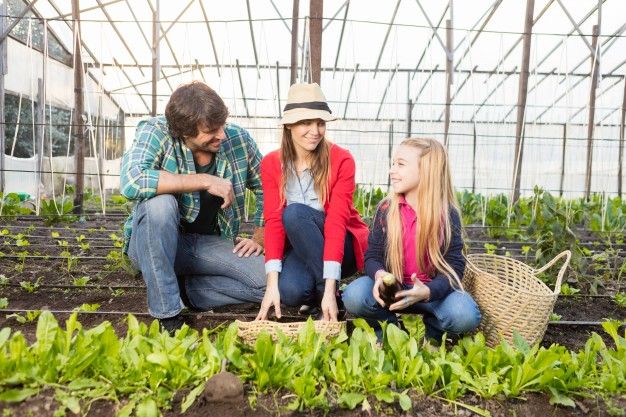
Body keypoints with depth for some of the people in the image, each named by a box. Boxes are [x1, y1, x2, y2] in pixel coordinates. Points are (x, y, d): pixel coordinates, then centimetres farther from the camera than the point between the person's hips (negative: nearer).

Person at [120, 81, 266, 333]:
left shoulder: (238, 139, -8)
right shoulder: (155, 132, -17)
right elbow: (131, 182, -36)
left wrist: (259, 238, -2)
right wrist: (205, 181, -31)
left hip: (212, 244, 3)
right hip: (154, 243, -2)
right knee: (159, 202, -36)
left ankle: (183, 289, -2)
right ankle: (166, 313, -22)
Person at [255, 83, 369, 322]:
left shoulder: (341, 160, -15)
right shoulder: (271, 164, -6)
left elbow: (336, 220, -24)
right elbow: (273, 220, -13)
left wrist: (329, 288, -31)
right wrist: (272, 282, -25)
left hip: (343, 248, -1)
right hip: (298, 249, 2)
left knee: (295, 213, -30)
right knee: (290, 291, -31)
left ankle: (327, 293, -17)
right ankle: (314, 294, 4)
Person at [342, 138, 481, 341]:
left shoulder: (448, 215, -10)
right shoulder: (386, 209, -5)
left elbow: (454, 267, -10)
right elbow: (372, 256, -1)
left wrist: (427, 291, -30)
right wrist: (379, 274, -26)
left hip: (432, 290, 0)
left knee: (466, 316, -29)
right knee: (353, 296, -28)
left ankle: (430, 333, 6)